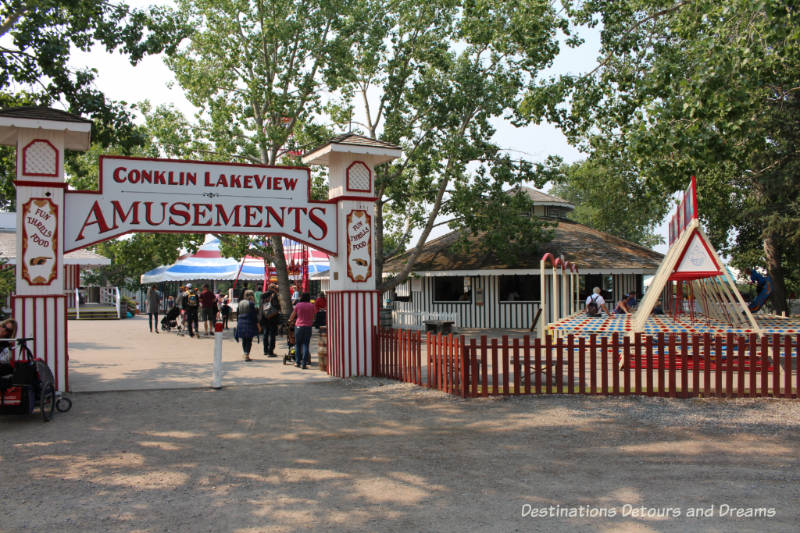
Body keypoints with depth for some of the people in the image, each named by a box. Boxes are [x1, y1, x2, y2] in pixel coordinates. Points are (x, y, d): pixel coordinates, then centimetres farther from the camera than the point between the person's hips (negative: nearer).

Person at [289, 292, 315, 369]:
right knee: (306, 345, 2)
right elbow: (313, 317, 9)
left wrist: (290, 321, 33)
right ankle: (304, 364, -3)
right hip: (308, 326, 0)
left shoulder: (298, 305, 1)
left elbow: (293, 315, 13)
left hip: (298, 326, 0)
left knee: (297, 344, 13)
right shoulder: (311, 305, 2)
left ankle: (297, 362, 17)